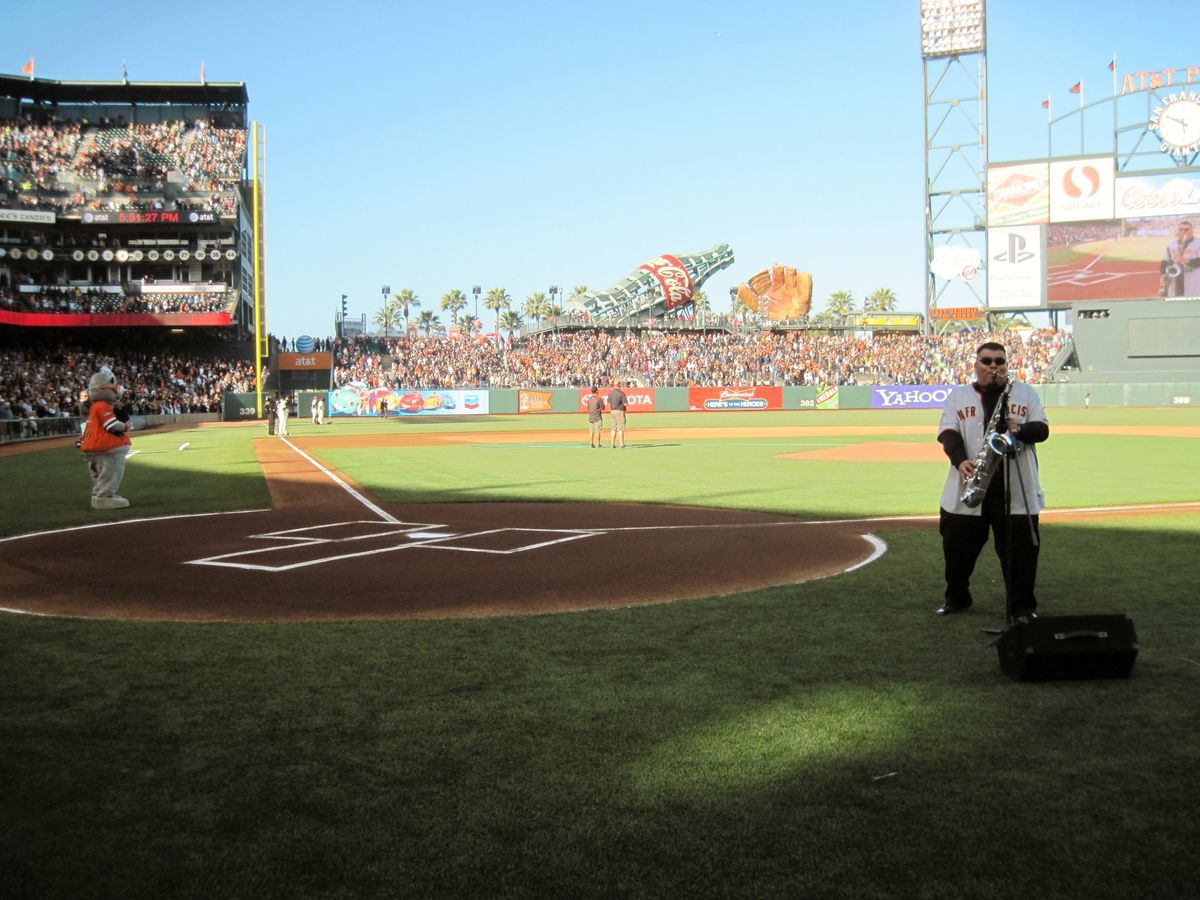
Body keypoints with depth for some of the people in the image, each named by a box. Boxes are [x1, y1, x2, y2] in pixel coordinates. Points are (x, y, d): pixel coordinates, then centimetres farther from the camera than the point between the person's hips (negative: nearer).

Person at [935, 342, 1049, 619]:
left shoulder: (1026, 393, 11)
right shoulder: (958, 396, 9)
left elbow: (1042, 429, 3)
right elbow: (948, 433, -3)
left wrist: (1021, 430, -19)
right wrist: (960, 460, -22)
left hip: (1016, 492, 0)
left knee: (1020, 550, 0)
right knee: (957, 546, 9)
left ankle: (1022, 608, 13)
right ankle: (956, 598, 29)